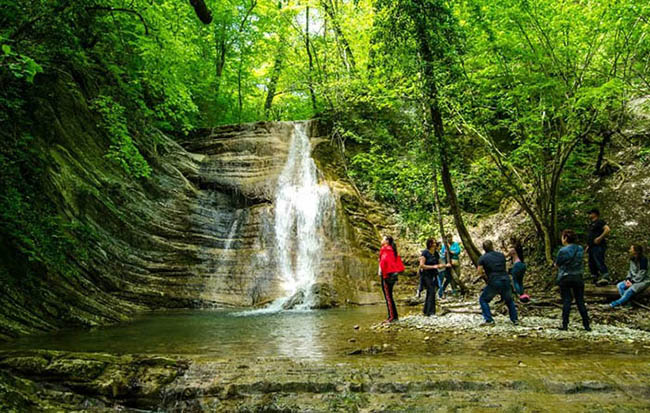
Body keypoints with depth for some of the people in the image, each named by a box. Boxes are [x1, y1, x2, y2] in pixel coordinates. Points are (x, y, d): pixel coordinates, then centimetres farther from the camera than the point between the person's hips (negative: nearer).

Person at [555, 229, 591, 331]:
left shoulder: (563, 251, -16)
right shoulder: (580, 249, 1)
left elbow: (557, 265, -7)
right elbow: (580, 261, 12)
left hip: (565, 278, -4)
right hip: (578, 278, 4)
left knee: (566, 301, 2)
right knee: (580, 301, 10)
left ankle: (565, 324, 4)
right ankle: (586, 325, 12)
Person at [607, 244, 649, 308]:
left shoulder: (643, 260, -18)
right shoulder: (632, 259, 6)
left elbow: (641, 275, -19)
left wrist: (632, 282, -20)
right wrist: (628, 279, -6)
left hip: (642, 281, -8)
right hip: (633, 279, 8)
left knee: (631, 289, -32)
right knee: (619, 285, -13)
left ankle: (619, 302, -31)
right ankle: (628, 303, -20)